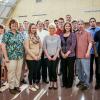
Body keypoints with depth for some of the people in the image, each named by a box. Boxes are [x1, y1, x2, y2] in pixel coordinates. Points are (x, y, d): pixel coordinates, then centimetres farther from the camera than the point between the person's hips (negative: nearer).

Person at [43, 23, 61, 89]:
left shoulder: (58, 37, 2)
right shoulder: (46, 37, 5)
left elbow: (59, 47, 0)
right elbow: (44, 47, 4)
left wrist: (55, 56, -8)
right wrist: (48, 56, -5)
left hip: (55, 56, -1)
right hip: (48, 56, 1)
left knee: (54, 70, -7)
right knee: (49, 70, 2)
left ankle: (55, 82, 13)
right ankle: (51, 82, 19)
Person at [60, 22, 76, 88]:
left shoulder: (73, 35, -1)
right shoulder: (61, 35, 9)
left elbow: (73, 44, -9)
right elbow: (60, 45, 7)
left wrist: (67, 53, -15)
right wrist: (62, 53, -7)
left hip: (71, 55, -3)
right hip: (63, 55, 3)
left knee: (70, 70, 3)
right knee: (63, 69, 10)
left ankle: (69, 83, 17)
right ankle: (64, 83, 24)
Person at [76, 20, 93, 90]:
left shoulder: (87, 33, 1)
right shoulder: (76, 34, 11)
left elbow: (90, 43, -7)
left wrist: (88, 52, -15)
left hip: (85, 55, -5)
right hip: (77, 55, 5)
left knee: (86, 70, -1)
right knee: (79, 69, 15)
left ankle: (86, 84, 8)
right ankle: (81, 81, 31)